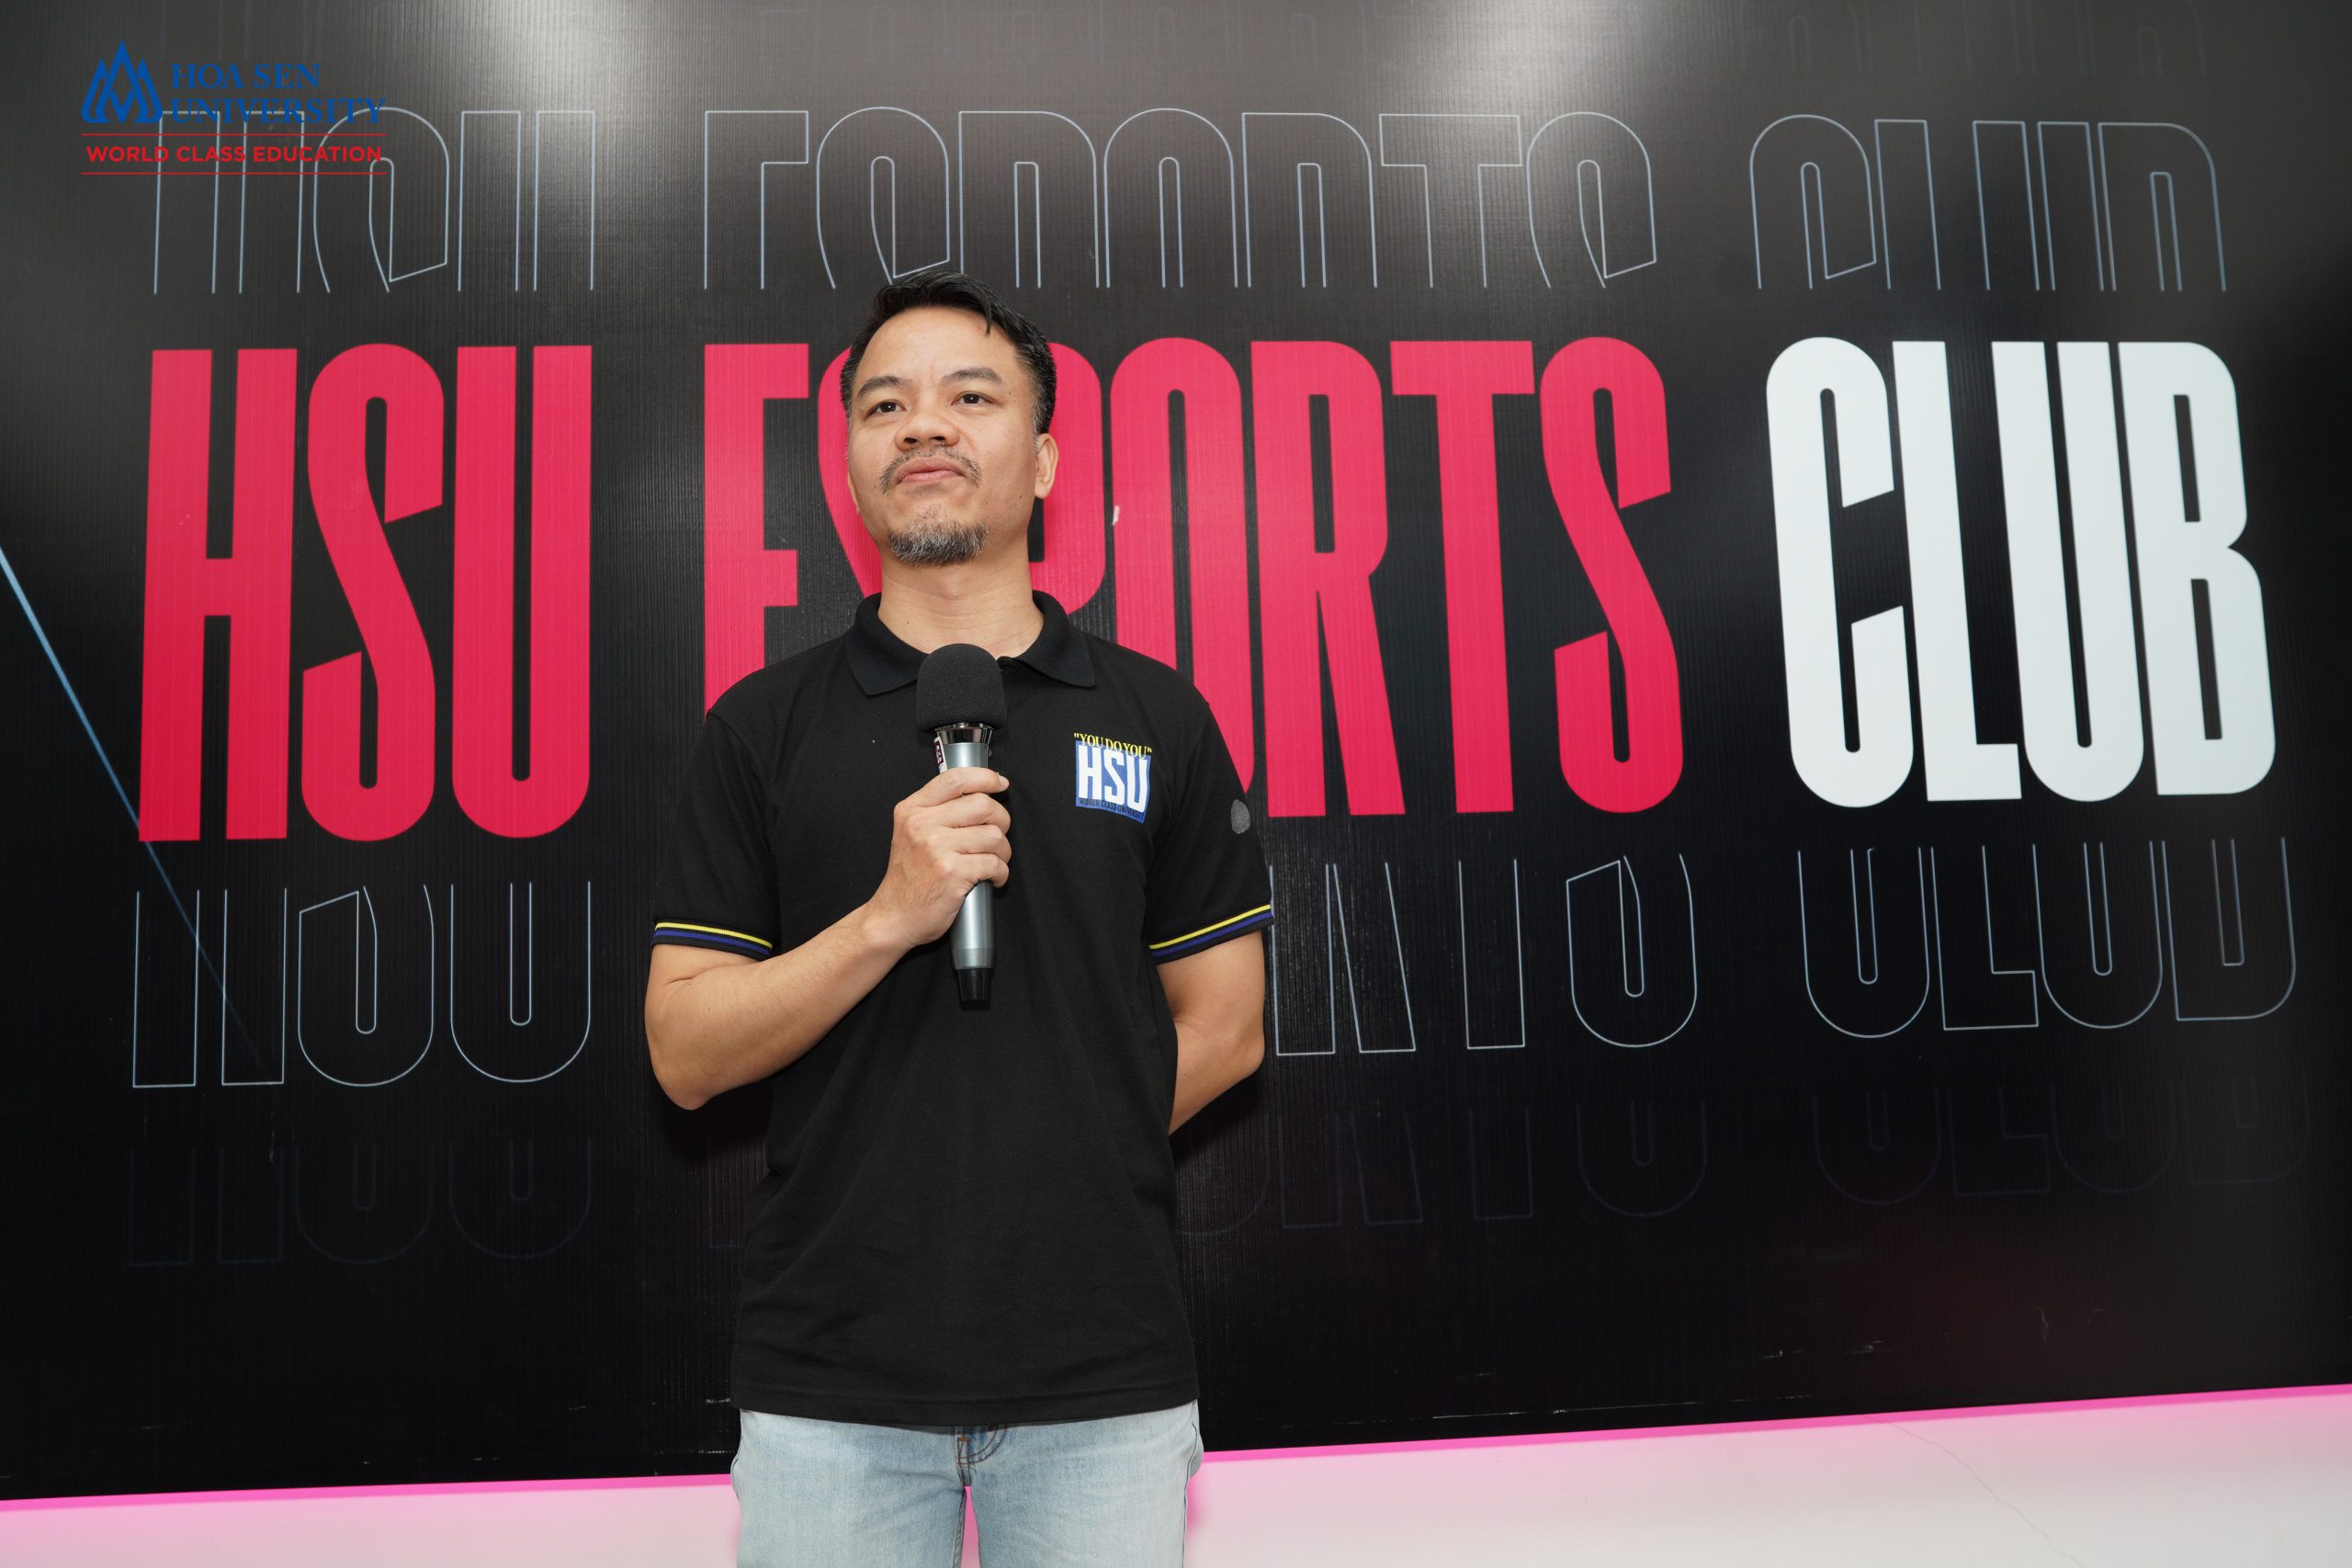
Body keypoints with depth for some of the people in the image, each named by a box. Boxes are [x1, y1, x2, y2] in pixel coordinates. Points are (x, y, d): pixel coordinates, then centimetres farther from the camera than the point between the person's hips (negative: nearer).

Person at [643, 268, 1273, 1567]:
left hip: (1103, 1370, 1)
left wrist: (1048, 1155, 1)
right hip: (831, 1377, 0)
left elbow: (1223, 1031, 5)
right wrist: (887, 918, -17)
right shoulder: (762, 724, 2)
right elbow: (684, 1056, -3)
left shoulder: (1156, 716, 3)